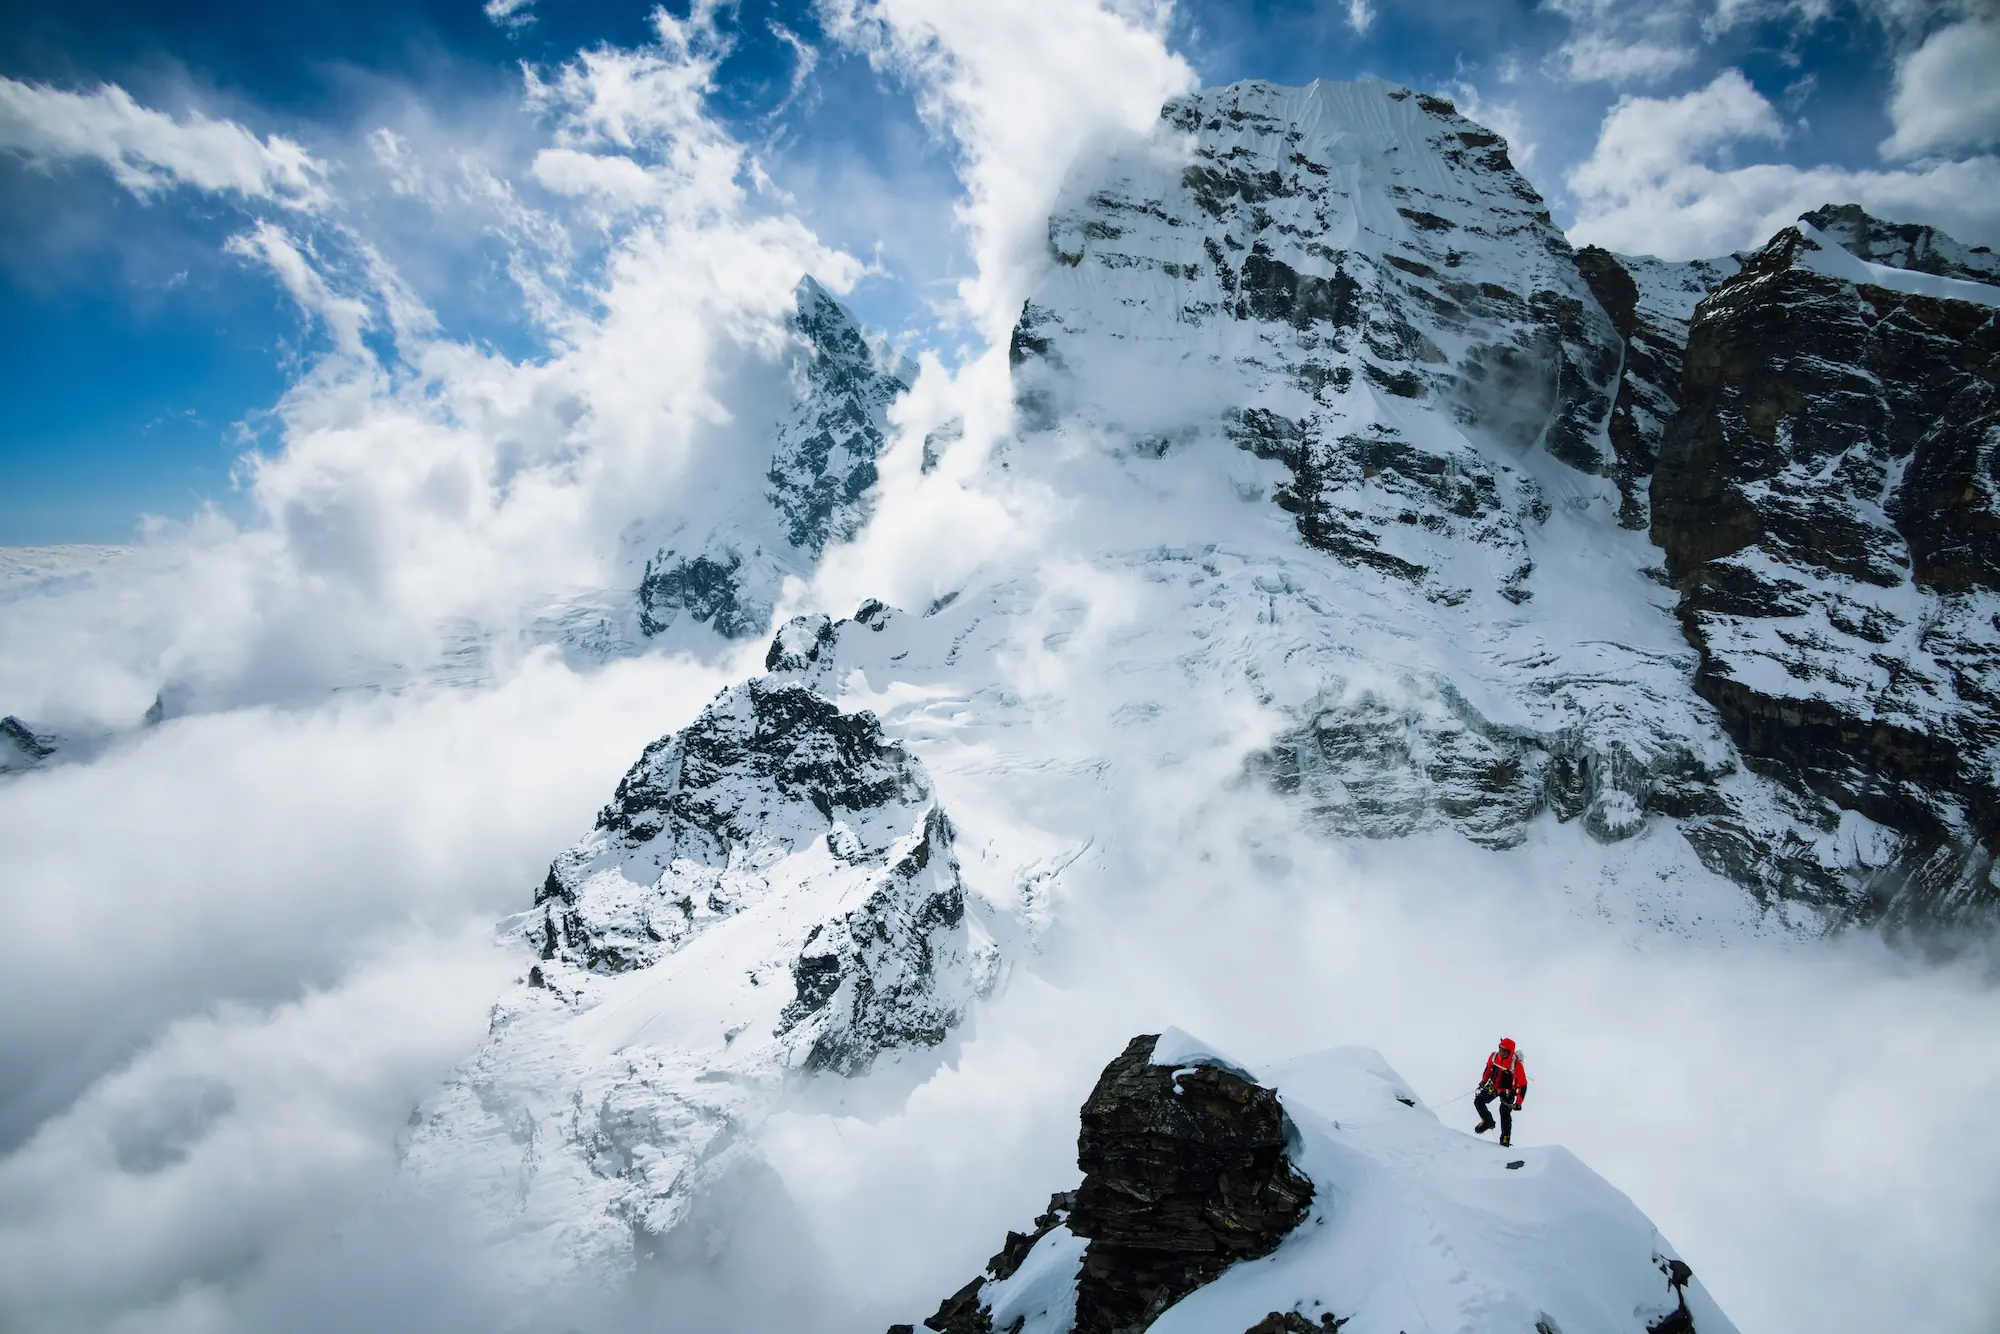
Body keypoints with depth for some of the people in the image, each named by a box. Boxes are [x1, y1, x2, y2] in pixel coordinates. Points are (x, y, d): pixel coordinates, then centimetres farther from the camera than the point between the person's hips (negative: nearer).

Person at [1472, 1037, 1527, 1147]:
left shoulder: (1516, 1065, -28)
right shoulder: (1494, 1056, -15)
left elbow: (1523, 1085, -22)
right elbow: (1489, 1067, 9)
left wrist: (1518, 1103, -22)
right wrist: (1483, 1081, 16)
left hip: (1507, 1093, -5)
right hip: (1493, 1087, 5)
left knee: (1505, 1113, -15)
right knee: (1478, 1102, -1)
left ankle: (1505, 1139, -2)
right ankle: (1488, 1122, 21)